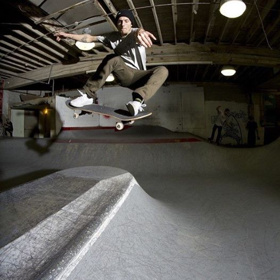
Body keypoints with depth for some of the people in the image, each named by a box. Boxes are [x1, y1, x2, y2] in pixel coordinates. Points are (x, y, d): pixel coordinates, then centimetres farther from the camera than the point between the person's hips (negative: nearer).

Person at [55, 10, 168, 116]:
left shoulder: (135, 33, -6)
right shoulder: (112, 37, 6)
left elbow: (139, 31, -33)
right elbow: (90, 38, 9)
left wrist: (140, 33, -59)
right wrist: (67, 35, 2)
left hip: (139, 77, -1)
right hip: (125, 75, 2)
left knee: (162, 70, -29)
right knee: (113, 59, -27)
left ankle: (139, 99, -51)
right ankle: (89, 95, -26)